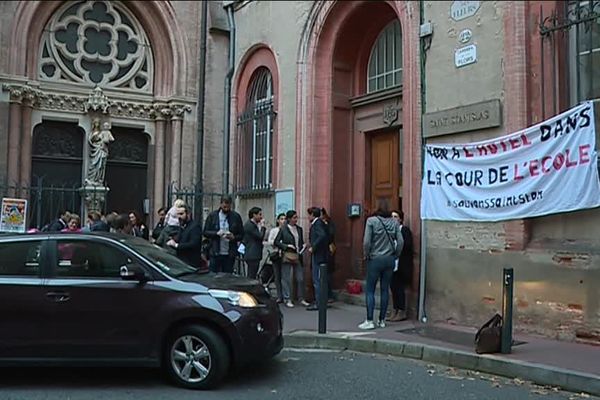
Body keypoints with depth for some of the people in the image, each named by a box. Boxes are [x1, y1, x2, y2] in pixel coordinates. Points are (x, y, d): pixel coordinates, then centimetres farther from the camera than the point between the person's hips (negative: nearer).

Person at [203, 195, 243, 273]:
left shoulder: (236, 217, 5)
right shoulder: (212, 215, 5)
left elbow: (241, 235, 7)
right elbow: (205, 232, 3)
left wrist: (234, 237, -14)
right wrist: (217, 233, -14)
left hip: (229, 254, 0)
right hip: (215, 253, 0)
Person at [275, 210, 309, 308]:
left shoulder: (299, 229, 12)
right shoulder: (283, 229, -2)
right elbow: (276, 242, -2)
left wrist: (303, 246, 0)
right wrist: (286, 246, -12)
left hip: (298, 256, 4)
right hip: (287, 256, -4)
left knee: (300, 278, 4)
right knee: (287, 278, 0)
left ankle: (301, 298, 15)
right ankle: (287, 299, 8)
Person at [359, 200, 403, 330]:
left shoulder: (371, 221, -9)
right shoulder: (394, 222, 3)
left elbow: (366, 241, -13)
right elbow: (400, 241, 0)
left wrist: (366, 255, 0)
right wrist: (395, 255, 11)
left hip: (375, 259, -4)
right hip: (389, 260, 4)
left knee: (370, 290, 2)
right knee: (385, 289, 10)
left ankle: (369, 321, 0)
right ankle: (382, 320, 15)